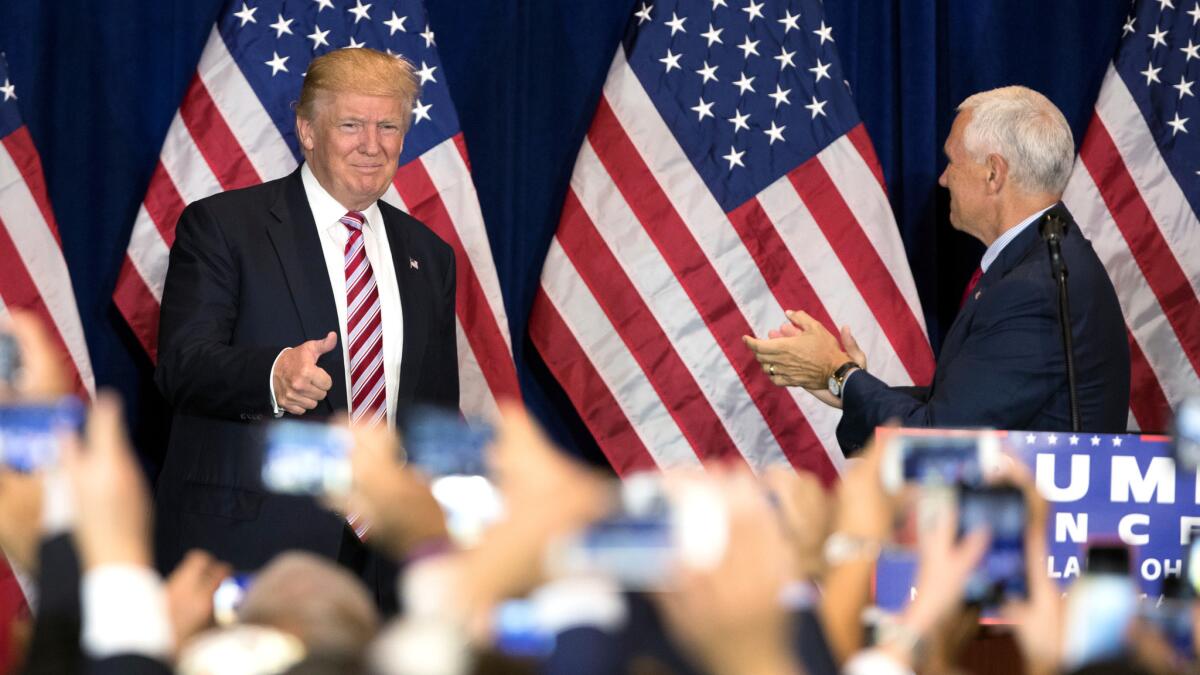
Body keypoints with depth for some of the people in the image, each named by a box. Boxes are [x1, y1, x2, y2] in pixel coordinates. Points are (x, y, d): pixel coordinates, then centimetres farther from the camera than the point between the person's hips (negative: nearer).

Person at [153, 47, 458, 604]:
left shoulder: (428, 256, 16)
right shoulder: (220, 225, 0)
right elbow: (181, 364, -12)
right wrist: (271, 374, -32)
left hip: (377, 556, 5)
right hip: (243, 552, -5)